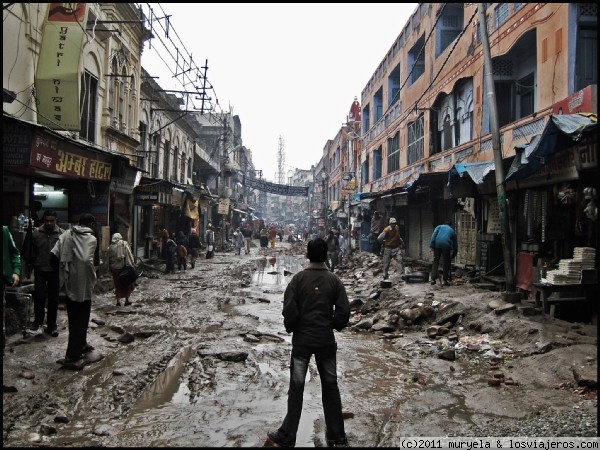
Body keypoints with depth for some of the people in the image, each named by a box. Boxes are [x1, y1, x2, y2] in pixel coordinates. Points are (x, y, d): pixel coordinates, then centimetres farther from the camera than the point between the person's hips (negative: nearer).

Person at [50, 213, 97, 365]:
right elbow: (87, 260, -24)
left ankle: (81, 344, 34)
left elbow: (54, 254, -5)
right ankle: (73, 354, 7)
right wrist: (93, 277, -9)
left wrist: (61, 270, 9)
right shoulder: (91, 238, -11)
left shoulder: (66, 234, 4)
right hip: (83, 283, -5)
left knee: (73, 317, 19)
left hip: (69, 282, 6)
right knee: (81, 318, 5)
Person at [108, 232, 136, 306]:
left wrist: (110, 269, 13)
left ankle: (118, 301, 10)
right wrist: (132, 264, -6)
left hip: (114, 268, 3)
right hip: (124, 267, -3)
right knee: (128, 284, 10)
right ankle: (127, 300, 11)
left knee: (118, 285, 12)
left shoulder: (110, 247, 4)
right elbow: (129, 255, -8)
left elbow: (109, 259, 7)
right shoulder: (124, 244, -4)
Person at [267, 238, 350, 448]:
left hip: (302, 339, -1)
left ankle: (287, 436, 16)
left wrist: (290, 328, 6)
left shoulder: (298, 278, -9)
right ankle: (337, 436, 22)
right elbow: (344, 311, -7)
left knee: (296, 387, 8)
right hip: (326, 340, 2)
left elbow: (289, 310, -12)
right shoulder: (334, 280, -4)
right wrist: (334, 326, 11)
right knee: (330, 386, 13)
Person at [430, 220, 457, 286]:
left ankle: (433, 279, 7)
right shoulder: (452, 230, 27)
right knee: (446, 263, 10)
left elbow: (434, 234, 4)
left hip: (437, 244, 0)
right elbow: (455, 244, 27)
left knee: (435, 262, 10)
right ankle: (445, 280, 11)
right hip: (447, 245, 0)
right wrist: (453, 255, 33)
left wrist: (431, 245, -2)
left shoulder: (439, 226, 25)